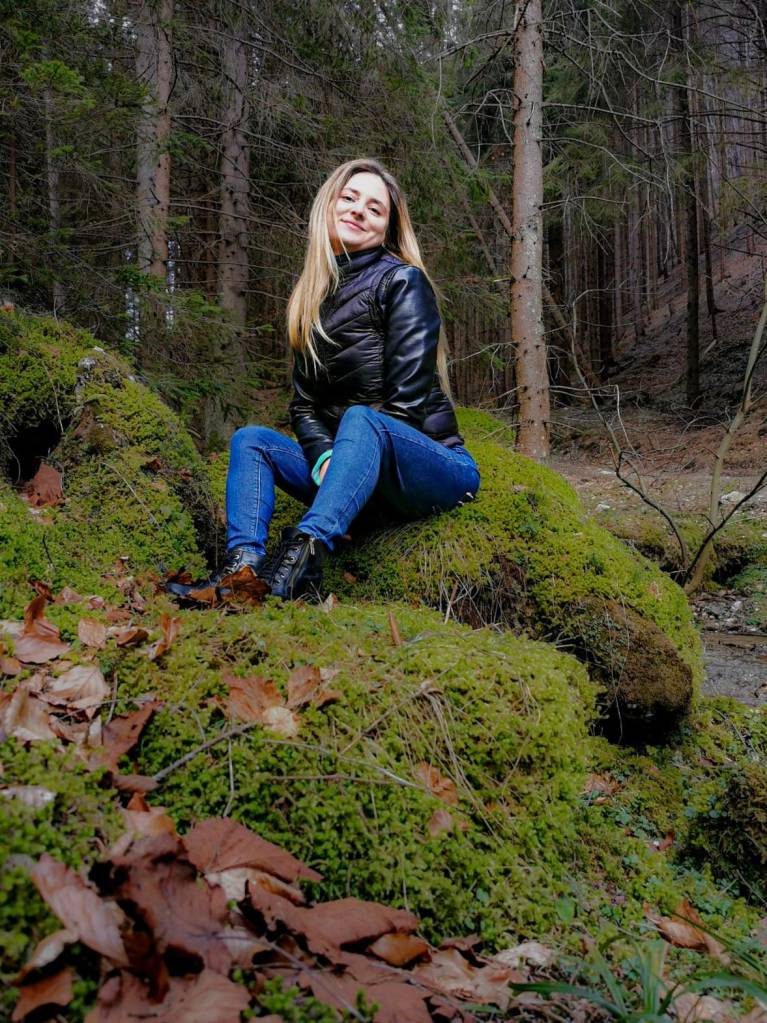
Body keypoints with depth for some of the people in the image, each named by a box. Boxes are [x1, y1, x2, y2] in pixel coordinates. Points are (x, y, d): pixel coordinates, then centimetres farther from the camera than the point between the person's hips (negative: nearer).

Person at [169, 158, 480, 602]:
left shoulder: (403, 281, -4)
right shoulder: (315, 295, 14)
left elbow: (408, 398, -13)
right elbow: (304, 403, 8)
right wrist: (324, 458, -11)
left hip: (435, 467, -6)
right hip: (361, 472, 6)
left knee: (360, 419, -34)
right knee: (250, 439, -7)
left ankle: (303, 558, -54)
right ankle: (244, 565, -31)